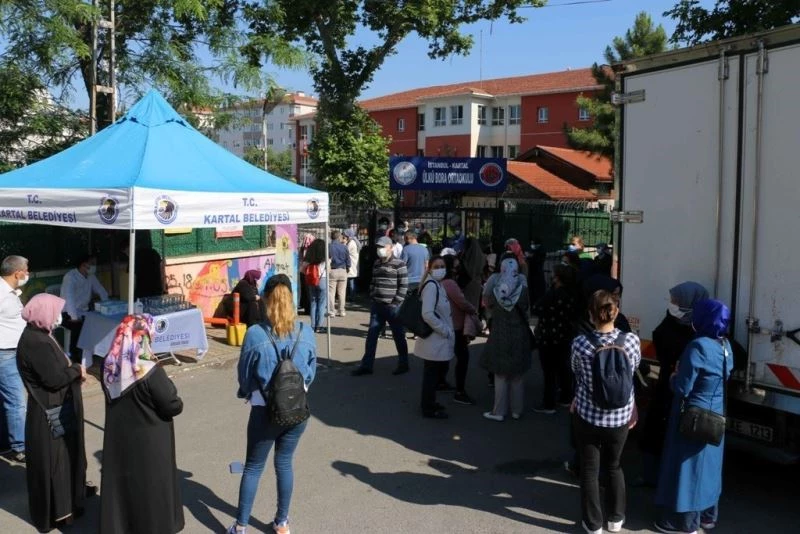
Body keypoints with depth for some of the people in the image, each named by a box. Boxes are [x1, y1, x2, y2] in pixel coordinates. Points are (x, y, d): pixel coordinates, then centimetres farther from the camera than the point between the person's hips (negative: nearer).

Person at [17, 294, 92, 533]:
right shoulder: (34, 342, -25)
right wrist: (77, 369, -11)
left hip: (59, 407, 10)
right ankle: (55, 511, 16)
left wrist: (74, 371, -2)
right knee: (52, 457, 3)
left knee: (66, 450, 24)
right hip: (48, 412, -10)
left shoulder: (40, 336, 6)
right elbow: (54, 378, -27)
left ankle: (72, 491, 41)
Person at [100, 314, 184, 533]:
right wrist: (177, 401, 2)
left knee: (120, 482, 18)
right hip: (148, 441, -6)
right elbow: (173, 406, -18)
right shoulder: (150, 371, -25)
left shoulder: (109, 365, -5)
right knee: (150, 488, 10)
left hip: (118, 438, 6)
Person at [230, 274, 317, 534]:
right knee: (284, 463, 18)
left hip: (265, 411, -2)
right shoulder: (306, 333, -8)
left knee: (253, 467, 13)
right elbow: (311, 372, 3)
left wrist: (246, 393, 16)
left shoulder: (255, 334, -15)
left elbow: (244, 374, -4)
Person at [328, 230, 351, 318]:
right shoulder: (344, 247, -3)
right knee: (342, 292, 9)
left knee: (331, 292, 3)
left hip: (332, 271, -2)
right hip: (342, 271, 2)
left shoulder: (328, 247, -8)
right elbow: (348, 259, 2)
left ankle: (331, 311, 2)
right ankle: (342, 311, 13)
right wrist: (348, 268, 17)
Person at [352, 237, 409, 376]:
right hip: (377, 306, 6)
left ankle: (403, 364, 20)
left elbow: (404, 286, -12)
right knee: (371, 335, 6)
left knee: (399, 336, 6)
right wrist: (372, 296, 10)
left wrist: (396, 302, -15)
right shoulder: (376, 264, 12)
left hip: (393, 307, -6)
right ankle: (366, 365, 12)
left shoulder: (399, 264, -9)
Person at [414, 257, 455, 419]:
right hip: (435, 340, -10)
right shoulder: (431, 285, -19)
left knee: (437, 371, 20)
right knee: (432, 373, 2)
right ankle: (429, 409, 14)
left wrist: (447, 330, 11)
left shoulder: (437, 285, 12)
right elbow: (427, 314, -28)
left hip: (439, 339, 10)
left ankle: (428, 403, 33)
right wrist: (445, 331, -20)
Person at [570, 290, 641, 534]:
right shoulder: (631, 340, -14)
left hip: (588, 415, -2)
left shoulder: (580, 344, -17)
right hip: (621, 416, 2)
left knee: (589, 469, 13)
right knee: (614, 466, 23)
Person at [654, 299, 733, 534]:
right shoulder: (725, 346, 1)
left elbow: (682, 388, -22)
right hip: (715, 415, 8)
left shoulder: (698, 346, -26)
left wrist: (674, 376, -2)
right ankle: (707, 515, 34)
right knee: (707, 464, 20)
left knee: (688, 466, 5)